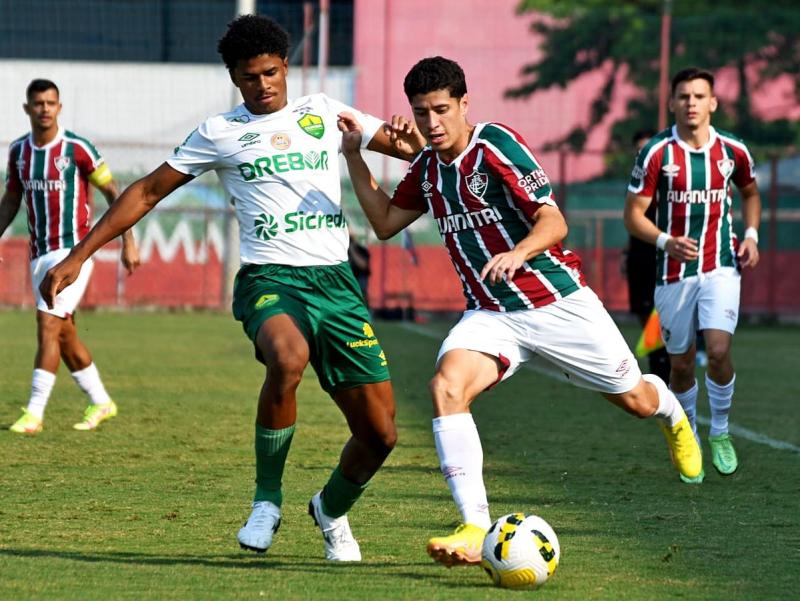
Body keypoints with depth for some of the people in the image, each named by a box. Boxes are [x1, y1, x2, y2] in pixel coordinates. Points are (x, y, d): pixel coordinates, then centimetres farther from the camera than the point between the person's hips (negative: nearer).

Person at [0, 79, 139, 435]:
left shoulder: (77, 148, -10)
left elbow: (112, 192, -4)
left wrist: (128, 241, -7)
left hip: (73, 249, -6)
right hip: (39, 254, 6)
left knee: (48, 323, -16)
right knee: (64, 334, 10)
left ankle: (34, 412, -17)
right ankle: (100, 403, 25)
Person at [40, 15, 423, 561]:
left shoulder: (323, 113, 16)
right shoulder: (220, 133, 9)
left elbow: (409, 146, 21)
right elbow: (148, 192, 13)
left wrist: (409, 142, -6)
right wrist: (77, 257, 8)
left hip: (336, 283, 3)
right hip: (270, 278, -3)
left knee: (380, 434, -3)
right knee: (289, 356, -40)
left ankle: (331, 511, 32)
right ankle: (267, 500, -19)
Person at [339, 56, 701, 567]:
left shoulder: (495, 145, -16)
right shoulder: (427, 168, 5)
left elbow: (553, 220, -21)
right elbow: (385, 222, 19)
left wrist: (518, 253, -40)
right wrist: (354, 156, 10)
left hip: (557, 300, -4)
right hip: (490, 314, 4)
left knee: (634, 399, 11)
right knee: (448, 386, -27)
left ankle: (673, 415, 53)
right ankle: (476, 531, -31)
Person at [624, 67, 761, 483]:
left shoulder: (733, 151, 1)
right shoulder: (656, 153, -7)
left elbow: (750, 193, 21)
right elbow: (633, 214, -5)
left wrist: (751, 235, 4)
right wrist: (666, 241, -23)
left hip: (721, 266, 0)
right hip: (674, 272, 0)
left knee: (718, 350, -16)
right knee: (681, 363, 5)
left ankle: (720, 432, 6)